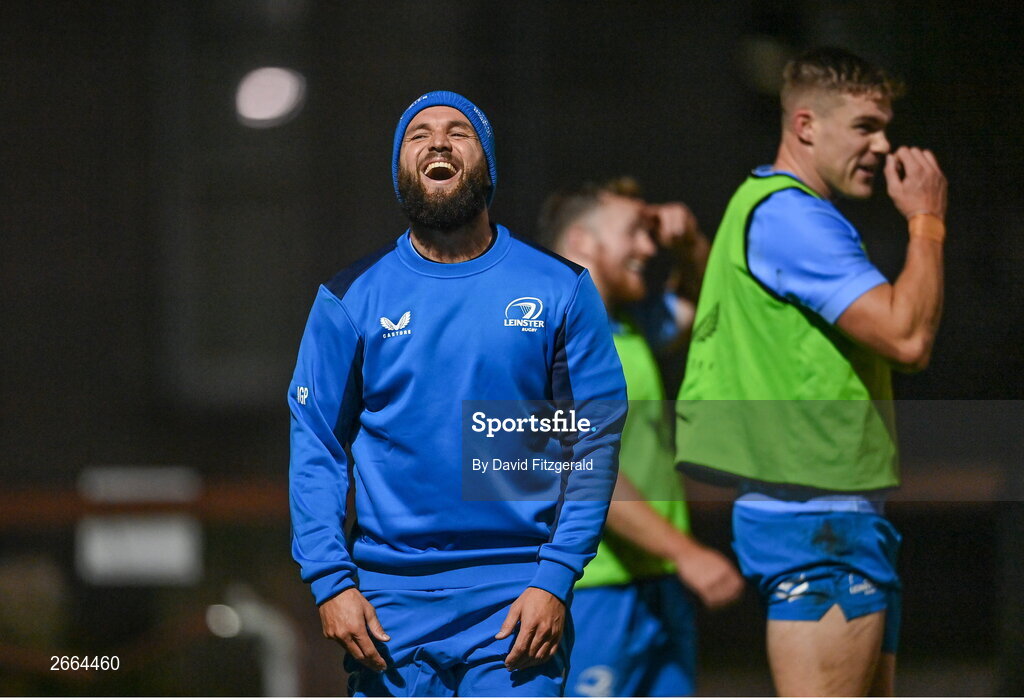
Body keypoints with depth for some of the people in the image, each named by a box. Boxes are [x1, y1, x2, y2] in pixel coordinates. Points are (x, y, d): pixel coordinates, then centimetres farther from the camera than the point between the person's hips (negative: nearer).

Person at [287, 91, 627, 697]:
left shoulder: (561, 289, 4)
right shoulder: (352, 298, 7)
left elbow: (598, 440, 2)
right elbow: (315, 447, 5)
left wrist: (556, 579, -7)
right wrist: (330, 580, -6)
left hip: (516, 600, -1)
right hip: (390, 600, 1)